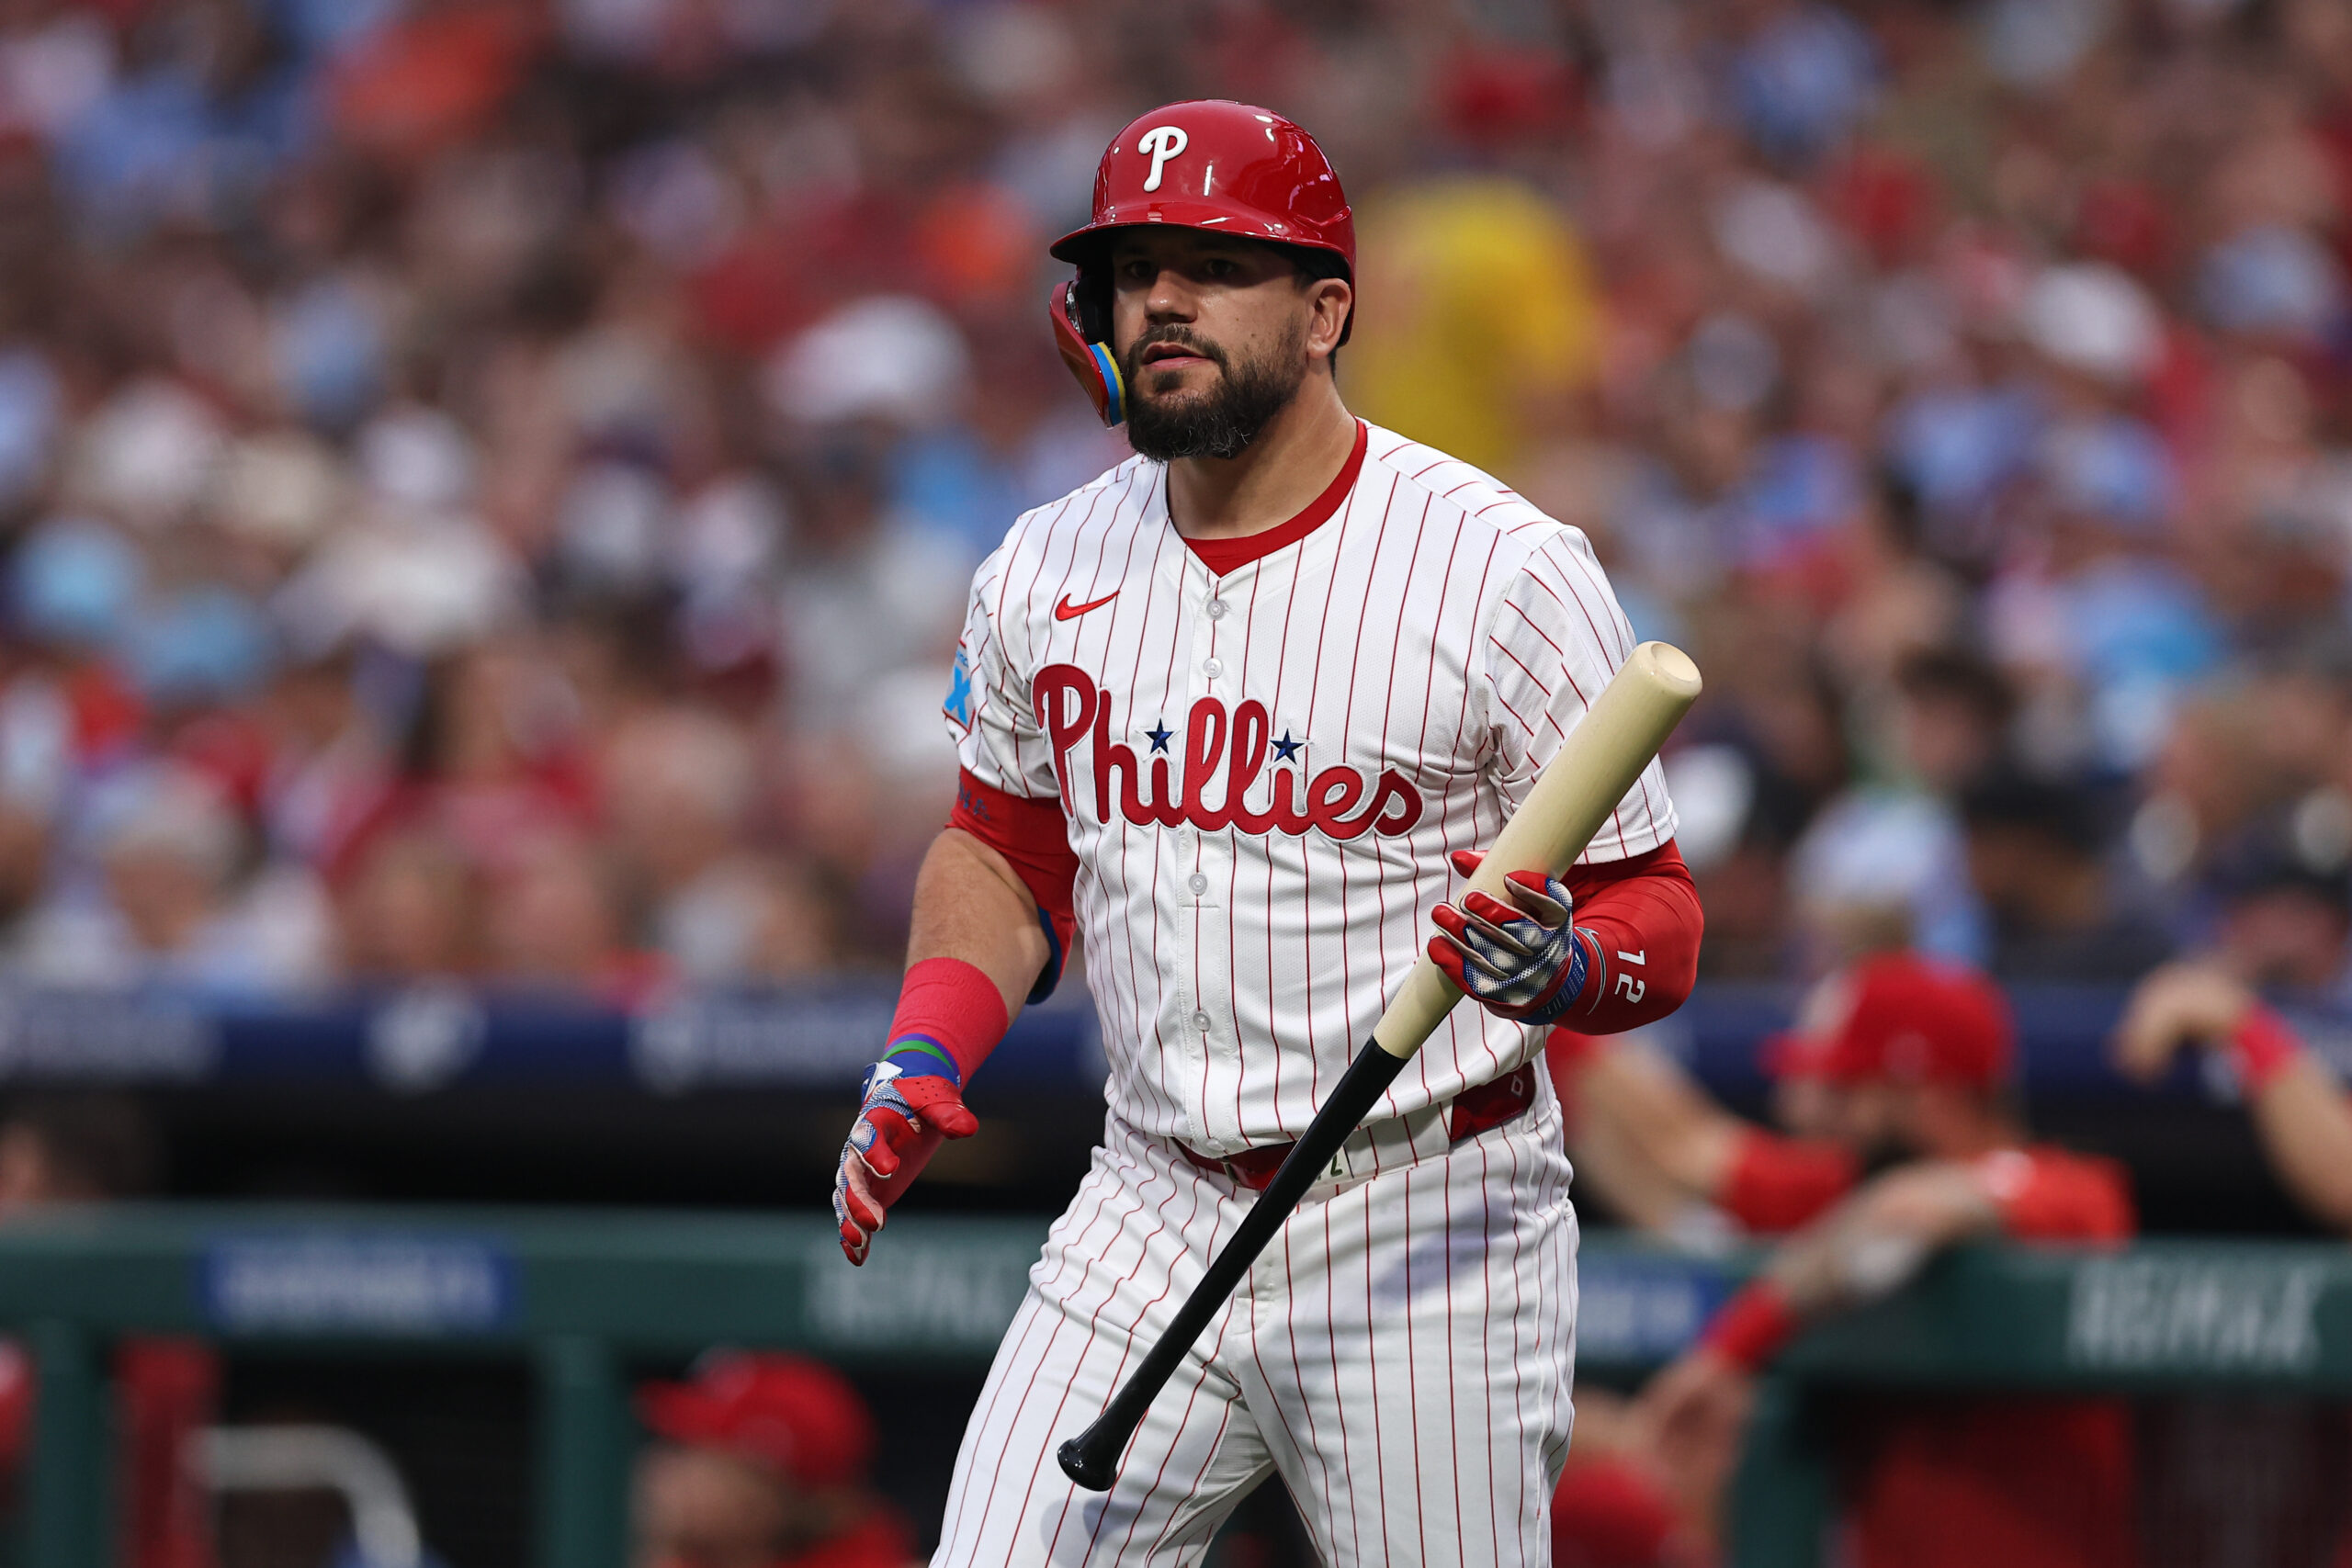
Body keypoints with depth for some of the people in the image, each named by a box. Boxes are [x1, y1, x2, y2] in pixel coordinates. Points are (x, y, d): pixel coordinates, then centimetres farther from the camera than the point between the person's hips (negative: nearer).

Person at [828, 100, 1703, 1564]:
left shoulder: (1508, 574, -10)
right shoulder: (1044, 573, 5)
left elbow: (1658, 920, -7)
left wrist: (1554, 969, -30)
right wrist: (927, 1054, 5)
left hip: (1422, 1230, -4)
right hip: (1152, 1212, 4)